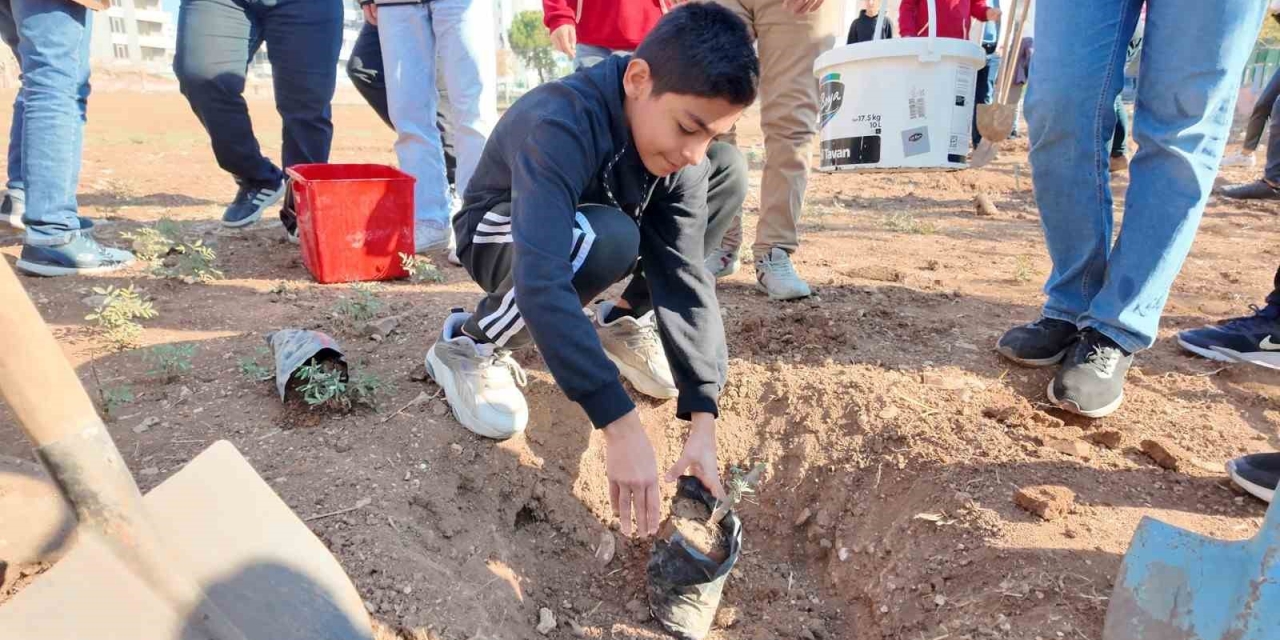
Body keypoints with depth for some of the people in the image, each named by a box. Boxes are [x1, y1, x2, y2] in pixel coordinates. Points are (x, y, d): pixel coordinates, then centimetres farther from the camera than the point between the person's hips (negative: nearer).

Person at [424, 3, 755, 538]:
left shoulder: (681, 149, -18)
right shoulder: (558, 125, -37)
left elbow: (684, 275, -22)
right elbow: (540, 284, -47)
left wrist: (703, 420, -29)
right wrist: (621, 427, -50)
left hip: (590, 226, 6)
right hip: (502, 237, -6)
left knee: (730, 171, -9)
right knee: (605, 239, -40)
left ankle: (618, 322, 1)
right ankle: (470, 343, -14)